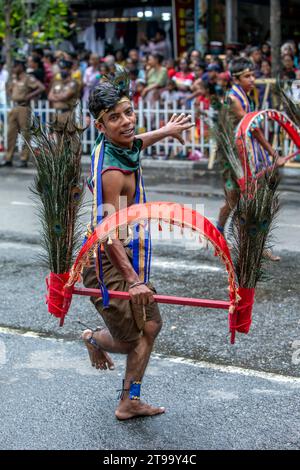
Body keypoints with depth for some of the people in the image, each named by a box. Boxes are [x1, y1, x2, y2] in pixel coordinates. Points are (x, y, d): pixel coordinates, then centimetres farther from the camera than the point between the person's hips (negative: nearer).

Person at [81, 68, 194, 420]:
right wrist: (132, 280, -35)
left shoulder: (117, 145, 1)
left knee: (151, 325, 13)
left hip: (128, 258, 10)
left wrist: (165, 131, 41)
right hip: (107, 263, -10)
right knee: (129, 341, 3)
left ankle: (129, 402, 24)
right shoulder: (113, 172, -28)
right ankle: (94, 339, 39)